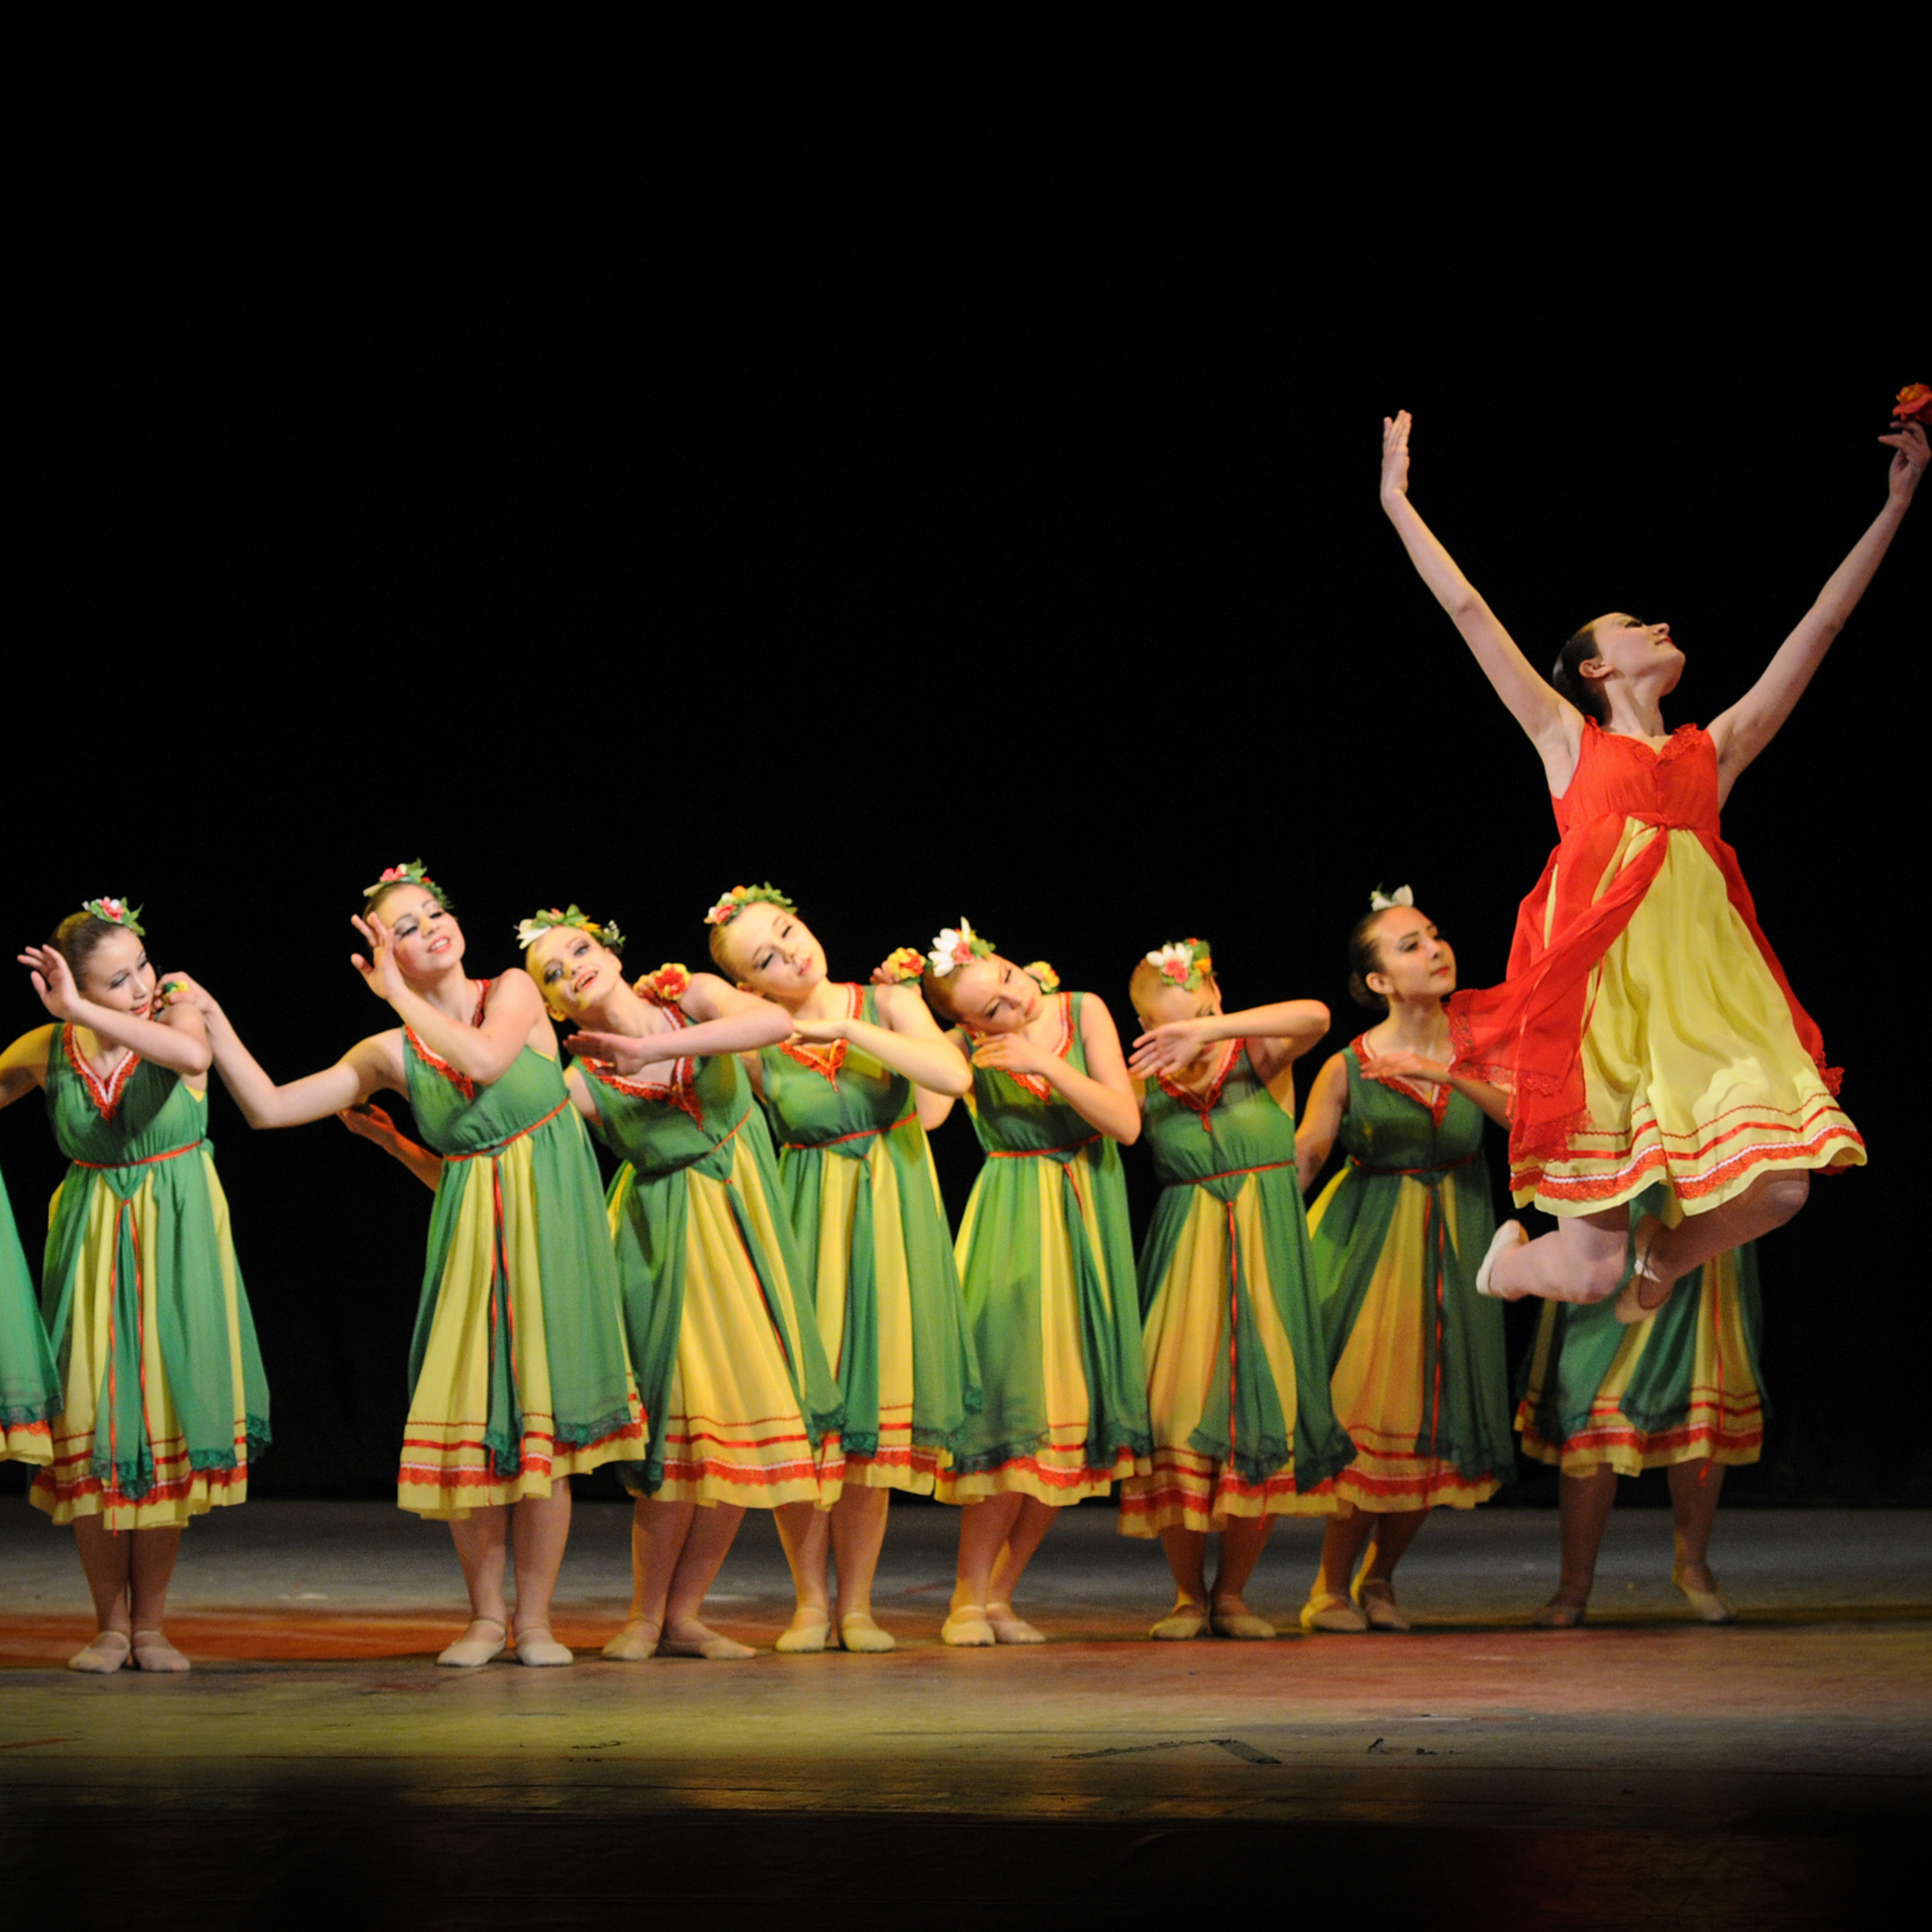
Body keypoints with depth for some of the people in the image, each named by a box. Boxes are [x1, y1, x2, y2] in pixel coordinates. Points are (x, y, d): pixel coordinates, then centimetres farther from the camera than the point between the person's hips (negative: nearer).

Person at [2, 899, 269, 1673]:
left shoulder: (176, 1020, -10)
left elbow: (191, 1054, -36)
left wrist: (82, 1013, -35)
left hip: (175, 1240, -1)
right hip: (93, 1244, 2)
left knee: (166, 1425, 1)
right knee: (93, 1433, 0)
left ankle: (150, 1623, 12)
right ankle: (110, 1625, 11)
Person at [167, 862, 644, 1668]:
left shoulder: (514, 990, -1)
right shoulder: (393, 1054, 3)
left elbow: (485, 1059, -23)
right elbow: (269, 1107, 0)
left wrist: (401, 996, -14)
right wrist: (214, 1019, -6)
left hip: (550, 1218, -2)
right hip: (469, 1230, 2)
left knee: (543, 1414, -3)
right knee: (468, 1419, -3)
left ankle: (535, 1616, 7)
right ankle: (486, 1615, 11)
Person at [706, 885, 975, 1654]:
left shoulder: (889, 1003, -3)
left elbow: (953, 1075, -19)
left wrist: (844, 1028, -19)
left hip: (890, 1218, 0)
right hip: (806, 1225, 0)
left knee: (872, 1408, 1)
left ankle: (857, 1604, 9)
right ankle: (811, 1602, 9)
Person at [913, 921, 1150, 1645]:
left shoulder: (1083, 1011, -3)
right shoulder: (966, 1046, -7)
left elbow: (1126, 1124, -10)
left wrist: (1044, 1063, -20)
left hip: (1089, 1223, 3)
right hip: (1012, 1230, -3)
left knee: (1072, 1411, 1)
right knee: (1015, 1399, -13)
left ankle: (1000, 1594, 10)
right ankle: (971, 1594, -2)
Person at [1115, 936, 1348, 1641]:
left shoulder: (1259, 1055, 0)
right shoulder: (1147, 1081, 4)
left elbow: (1314, 1017, -20)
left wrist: (1208, 1031, -28)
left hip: (1265, 1251, 0)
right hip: (1186, 1257, 0)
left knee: (1263, 1419, -3)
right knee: (1183, 1419, -8)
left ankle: (1232, 1593, 12)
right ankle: (1188, 1596, 8)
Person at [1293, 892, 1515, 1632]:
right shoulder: (1347, 1067, -10)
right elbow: (1295, 1165, -4)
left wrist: (1446, 1074, -30)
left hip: (1454, 1246, 3)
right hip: (1369, 1248, -3)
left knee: (1436, 1420, 4)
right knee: (1371, 1411, -9)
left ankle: (1379, 1579, 25)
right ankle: (1330, 1589, 8)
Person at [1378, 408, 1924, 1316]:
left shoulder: (1714, 751, 22)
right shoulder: (1567, 738, 15)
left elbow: (1818, 625, 22)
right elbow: (1467, 609, 17)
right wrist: (1398, 501, 20)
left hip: (1705, 986, 3)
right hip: (1602, 984, -3)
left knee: (1777, 1187, -16)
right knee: (1590, 1271, -7)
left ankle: (1660, 1254, 18)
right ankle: (1511, 1259, 31)